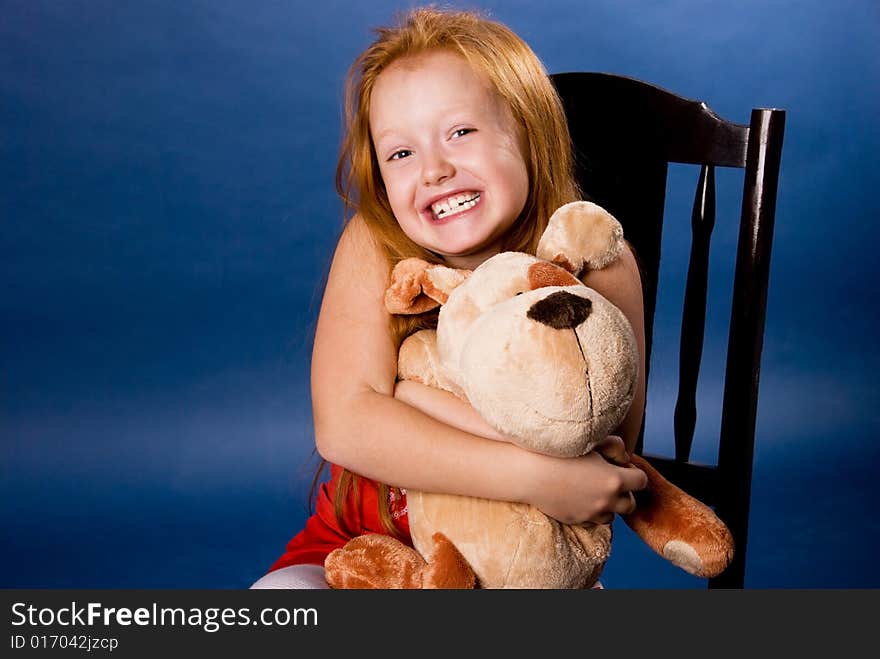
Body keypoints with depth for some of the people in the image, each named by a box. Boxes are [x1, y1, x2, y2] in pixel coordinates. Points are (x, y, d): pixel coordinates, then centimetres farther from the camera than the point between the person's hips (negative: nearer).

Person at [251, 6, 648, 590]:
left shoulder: (598, 262, -14)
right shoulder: (374, 245, -12)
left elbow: (609, 450, -24)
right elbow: (343, 423, -24)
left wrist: (411, 395, -27)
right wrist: (534, 475, -33)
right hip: (362, 542, 0)